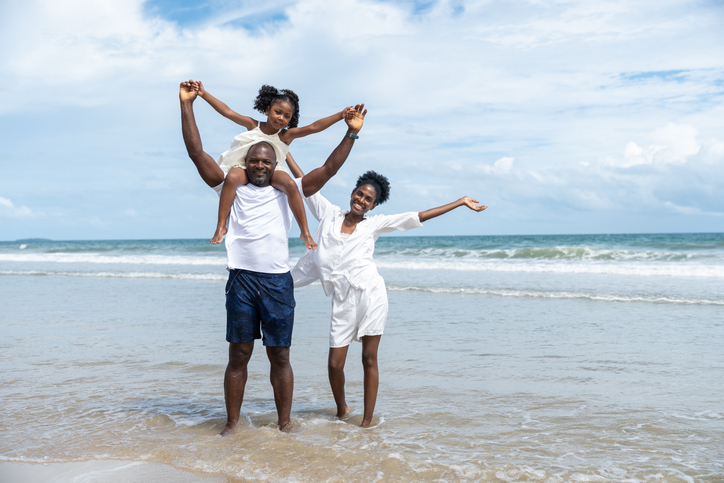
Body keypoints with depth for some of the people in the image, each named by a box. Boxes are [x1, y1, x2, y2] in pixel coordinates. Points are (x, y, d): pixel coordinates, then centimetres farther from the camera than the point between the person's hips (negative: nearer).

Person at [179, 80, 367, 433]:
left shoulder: (288, 192, 11)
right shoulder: (232, 189, 10)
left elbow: (328, 169, 6)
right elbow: (196, 152, 6)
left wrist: (351, 134, 0)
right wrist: (186, 104, 3)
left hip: (278, 282, 0)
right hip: (242, 280, 0)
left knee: (279, 356, 6)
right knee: (238, 355, 5)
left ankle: (284, 424, 15)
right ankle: (232, 424, 14)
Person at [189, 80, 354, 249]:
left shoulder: (286, 135, -3)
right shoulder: (253, 125, 1)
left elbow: (313, 127, -12)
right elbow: (227, 112, -1)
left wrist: (340, 115, -23)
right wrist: (203, 94, -7)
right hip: (245, 167, 0)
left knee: (290, 184, -31)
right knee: (232, 177, -34)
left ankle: (305, 232, -22)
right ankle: (221, 226, -27)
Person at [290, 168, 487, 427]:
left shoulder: (374, 224, 9)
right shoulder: (329, 214, 11)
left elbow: (420, 216, 9)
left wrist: (461, 202, 9)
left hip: (370, 294, -1)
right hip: (342, 301, 1)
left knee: (369, 360, 2)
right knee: (334, 364, -2)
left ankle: (367, 420, 13)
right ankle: (341, 410, 26)